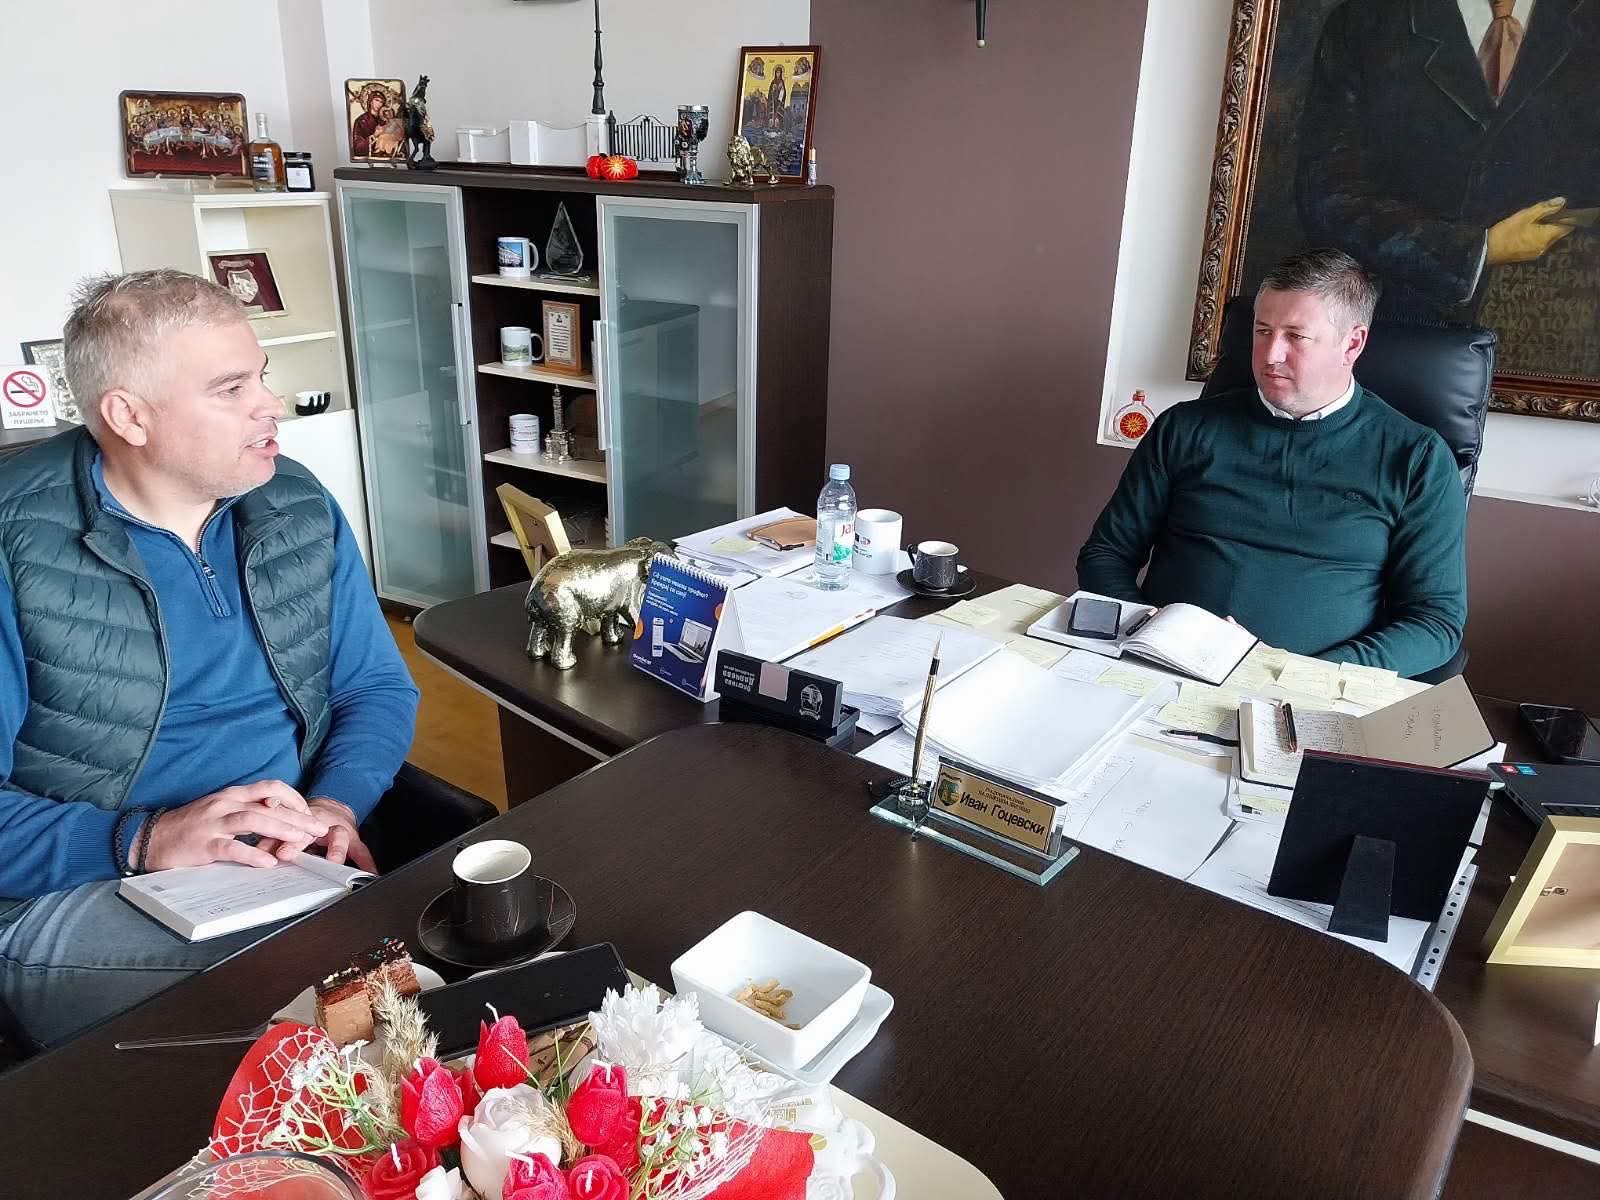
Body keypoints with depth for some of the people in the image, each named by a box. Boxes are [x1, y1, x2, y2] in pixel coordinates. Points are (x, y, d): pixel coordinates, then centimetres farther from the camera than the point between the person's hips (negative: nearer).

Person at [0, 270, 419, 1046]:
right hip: (82, 890, -4)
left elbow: (378, 689, 9)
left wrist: (336, 804, -11)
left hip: (295, 865, 5)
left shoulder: (298, 507, 4)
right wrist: (143, 841, -26)